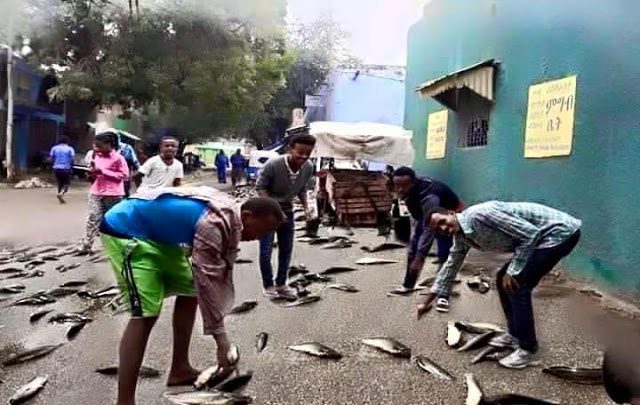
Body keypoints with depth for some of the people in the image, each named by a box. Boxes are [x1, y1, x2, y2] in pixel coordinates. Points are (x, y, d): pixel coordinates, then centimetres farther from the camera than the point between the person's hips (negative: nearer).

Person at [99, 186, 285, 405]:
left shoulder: (231, 220, -1)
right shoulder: (213, 224, -31)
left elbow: (222, 276, 3)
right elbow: (207, 282, -29)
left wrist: (222, 333, 3)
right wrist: (221, 341, -20)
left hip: (157, 233, 10)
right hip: (125, 229, -10)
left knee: (189, 292, 11)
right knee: (145, 313, -18)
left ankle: (179, 370, 21)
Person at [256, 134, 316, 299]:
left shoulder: (308, 168, -15)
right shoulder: (273, 164, -29)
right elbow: (261, 187, -17)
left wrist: (306, 207, -7)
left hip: (287, 210, 5)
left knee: (286, 249, 11)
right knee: (266, 250, -4)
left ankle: (281, 284, 26)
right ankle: (268, 285, 14)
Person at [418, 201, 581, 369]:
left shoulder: (480, 214, -26)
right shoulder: (461, 236, 3)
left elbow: (530, 233, -24)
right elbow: (450, 266, 15)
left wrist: (513, 272, -18)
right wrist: (426, 302, 18)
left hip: (560, 231, -9)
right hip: (538, 235, 9)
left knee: (517, 285, -13)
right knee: (503, 280, 11)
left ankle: (527, 349, 0)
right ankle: (515, 335, 23)